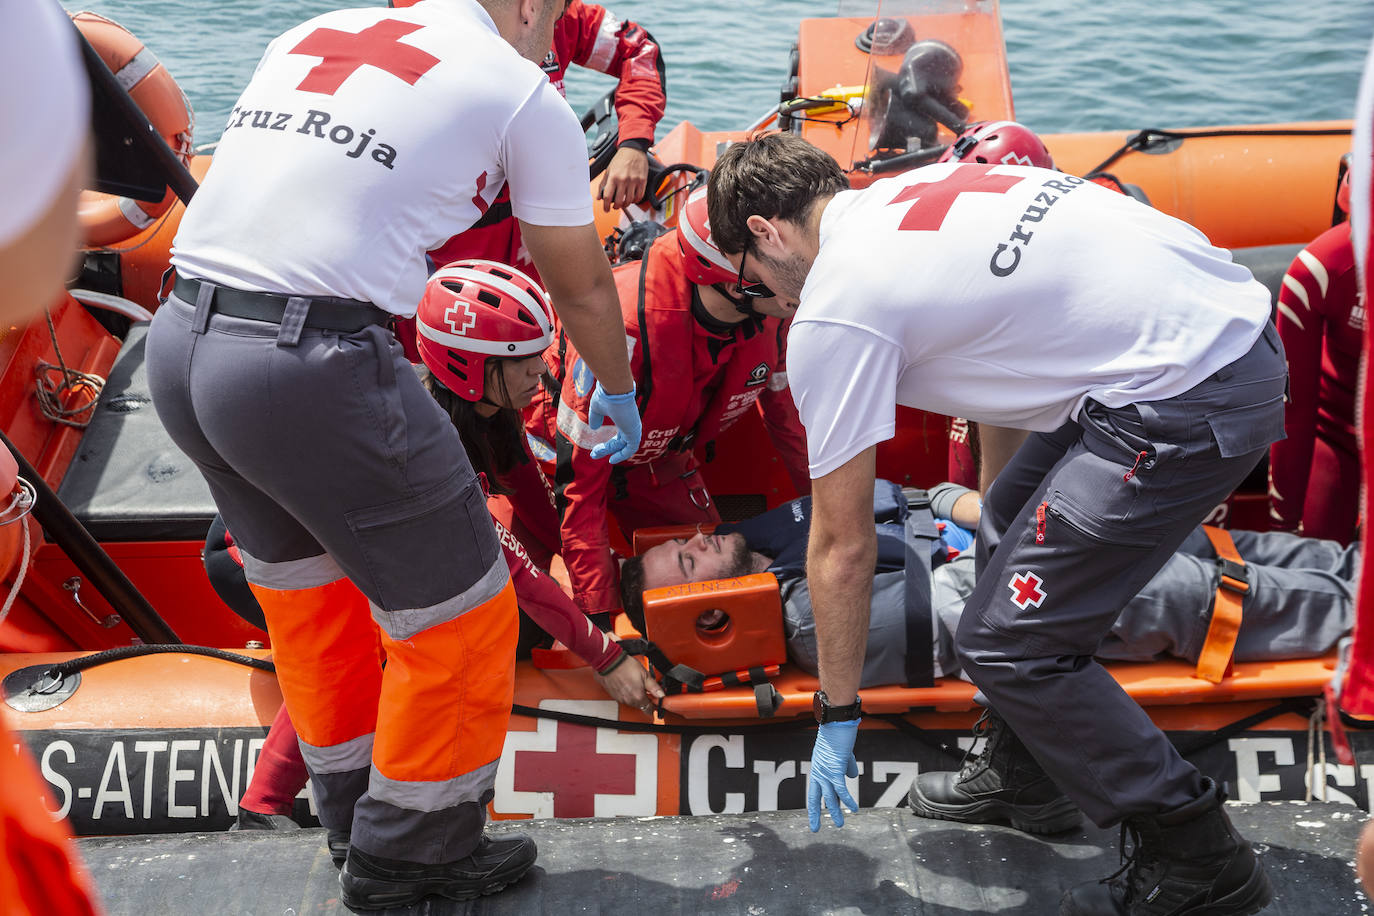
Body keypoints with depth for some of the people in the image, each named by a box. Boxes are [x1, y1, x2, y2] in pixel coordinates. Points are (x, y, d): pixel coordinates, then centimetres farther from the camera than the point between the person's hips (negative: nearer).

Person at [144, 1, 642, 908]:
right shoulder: (523, 92, 5)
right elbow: (582, 289, 16)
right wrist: (619, 395, 35)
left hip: (177, 340, 8)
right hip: (313, 364, -7)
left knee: (305, 586, 26)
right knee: (457, 617, 12)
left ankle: (354, 810, 44)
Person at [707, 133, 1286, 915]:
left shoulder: (832, 313, -7)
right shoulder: (923, 189, 18)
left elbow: (843, 547, -1)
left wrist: (837, 718, 13)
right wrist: (998, 508, 48)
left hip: (1190, 400, -10)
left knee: (1005, 643, -2)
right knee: (1011, 527, 24)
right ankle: (1033, 769, 36)